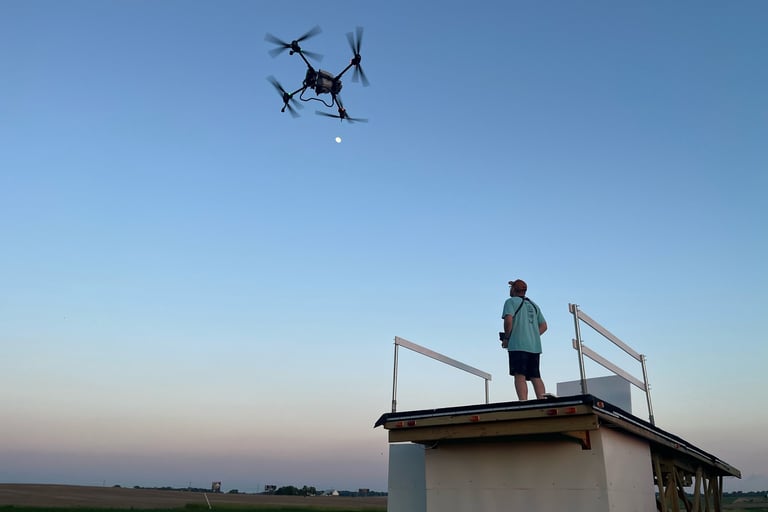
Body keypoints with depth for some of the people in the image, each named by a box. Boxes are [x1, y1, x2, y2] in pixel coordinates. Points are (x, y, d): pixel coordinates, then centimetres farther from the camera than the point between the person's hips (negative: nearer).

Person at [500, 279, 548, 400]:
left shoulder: (511, 301, 2)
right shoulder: (533, 305, 23)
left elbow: (508, 320, -14)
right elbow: (543, 326, 19)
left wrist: (506, 338, -5)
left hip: (518, 345, -6)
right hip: (535, 346, 7)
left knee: (520, 376, -10)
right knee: (535, 377, 7)